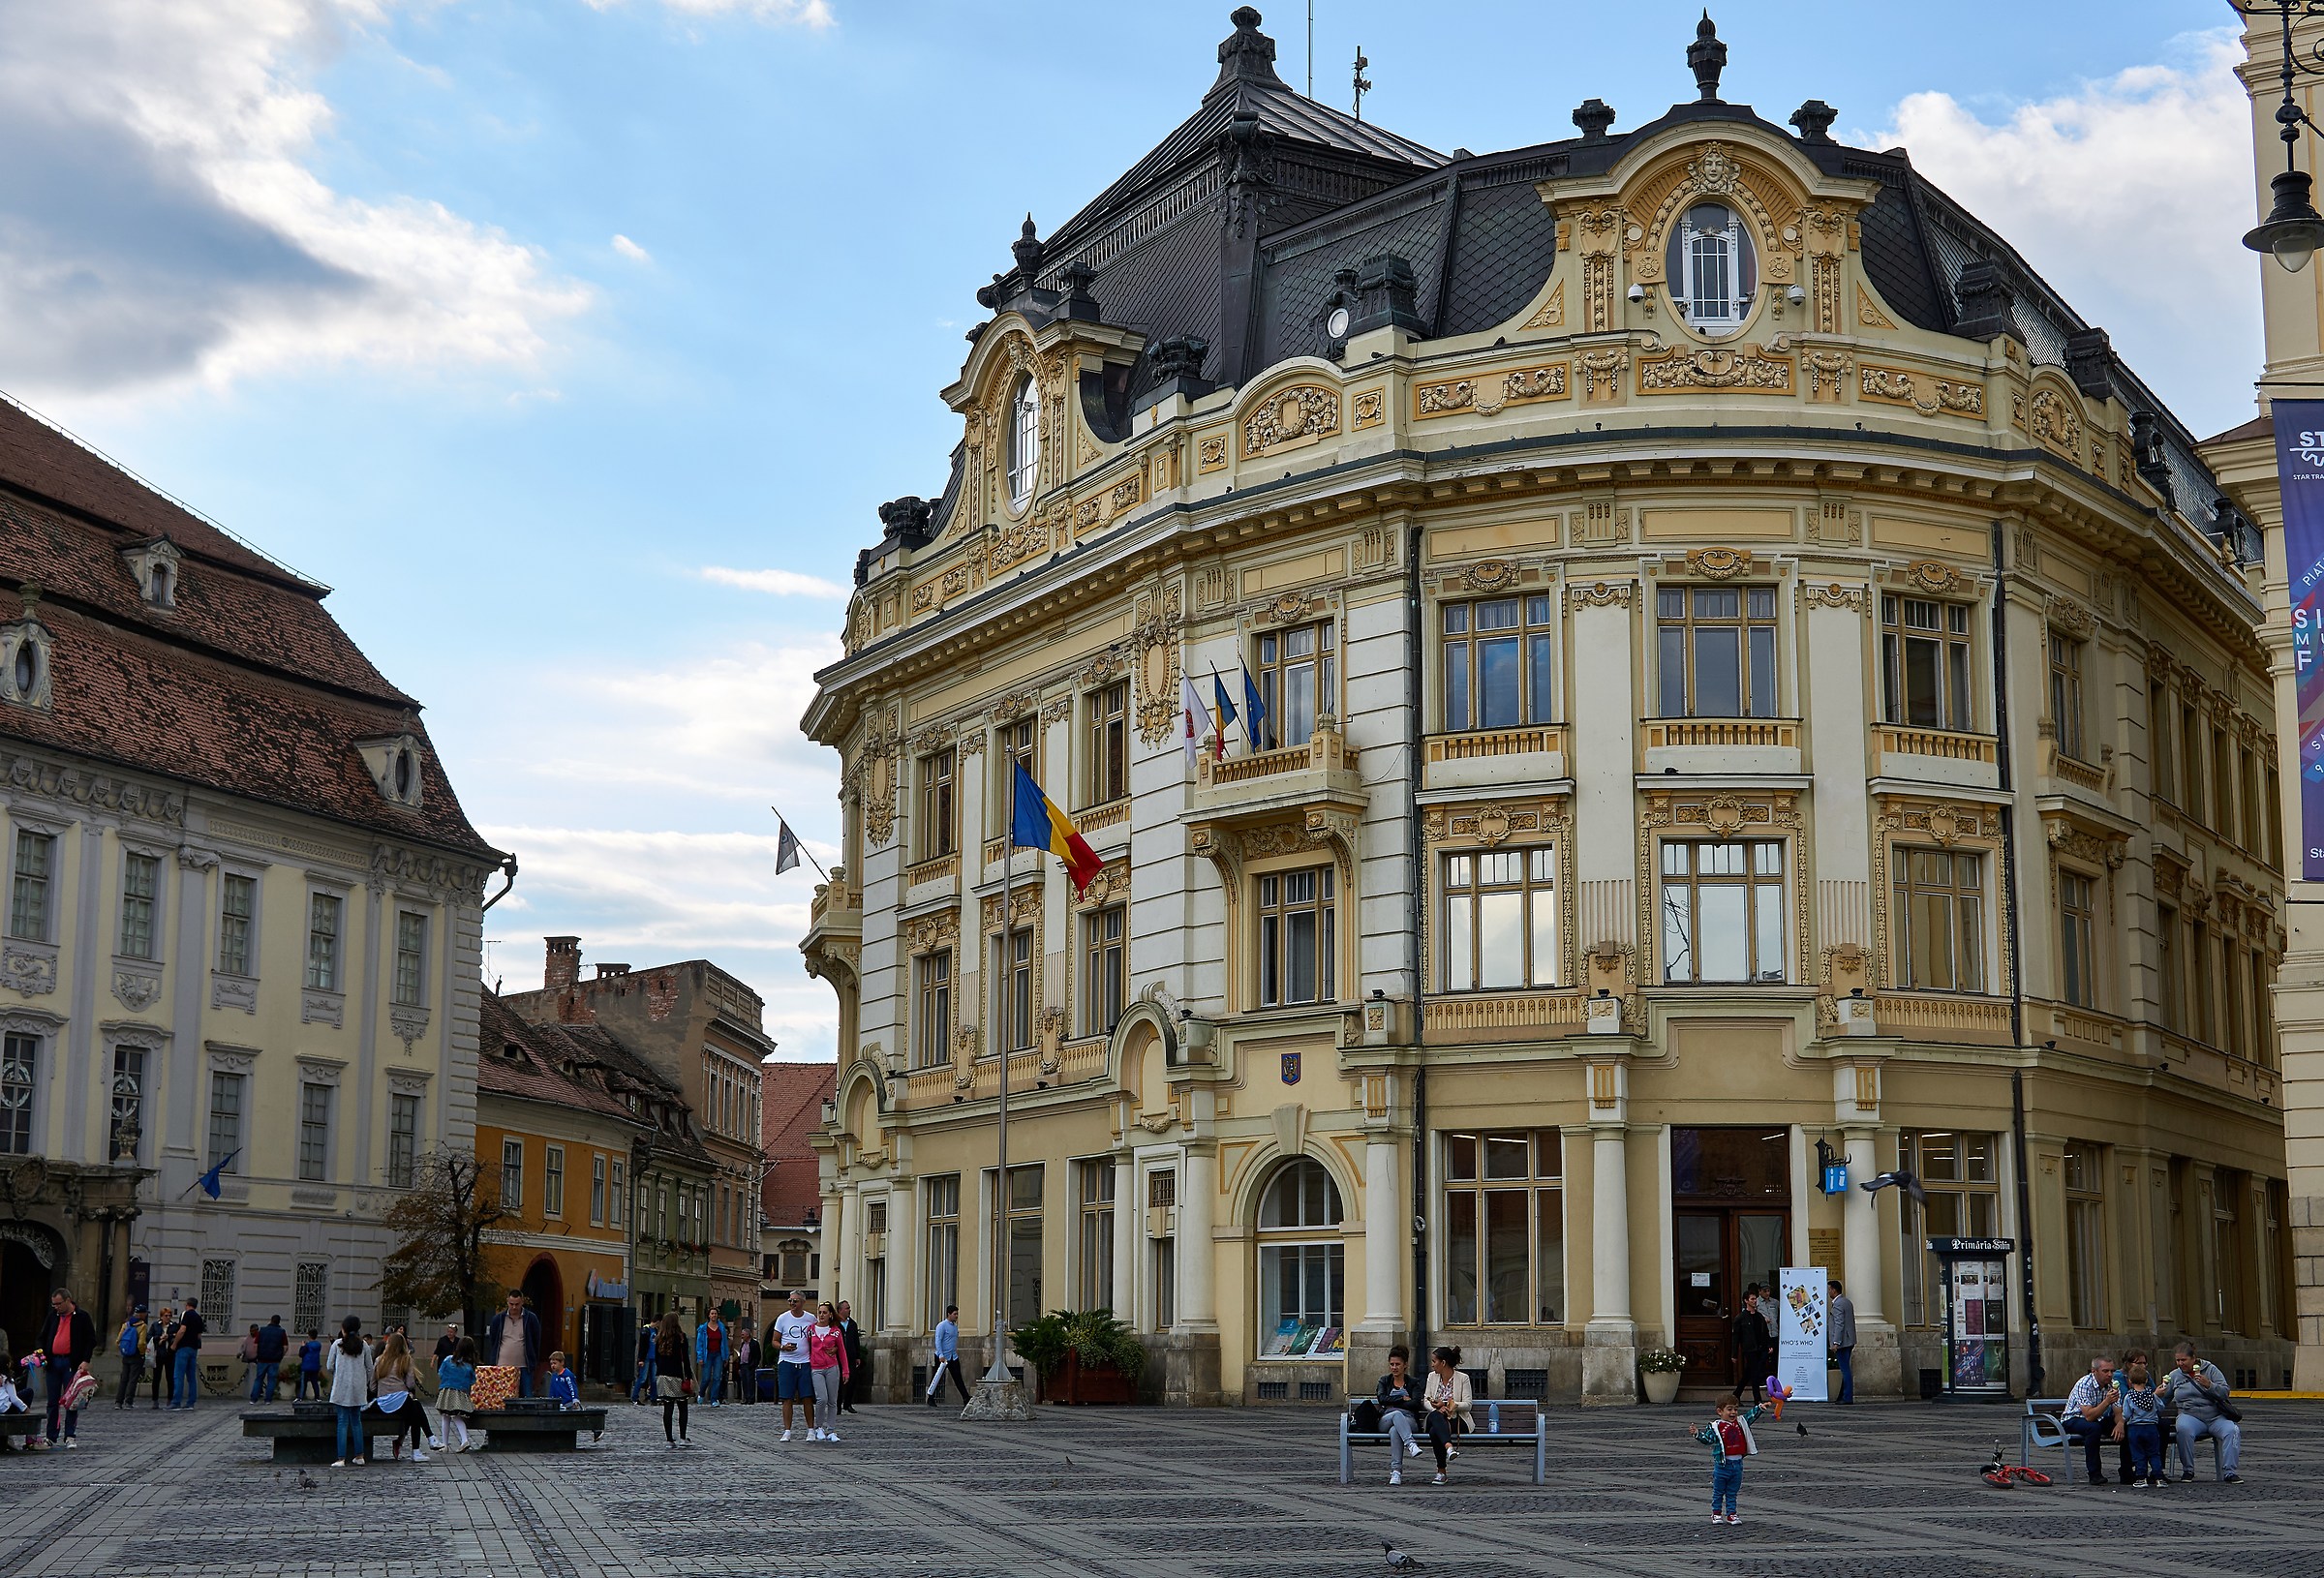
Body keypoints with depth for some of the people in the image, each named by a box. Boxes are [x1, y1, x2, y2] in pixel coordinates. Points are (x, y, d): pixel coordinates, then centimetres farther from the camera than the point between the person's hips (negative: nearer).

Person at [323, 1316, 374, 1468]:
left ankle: (342, 1459, -5)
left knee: (343, 1422, -1)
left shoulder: (337, 1344, -4)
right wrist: (366, 1384, 21)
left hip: (341, 1388, -2)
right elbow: (369, 1368, 6)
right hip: (358, 1389, 2)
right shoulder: (364, 1345, 2)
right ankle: (359, 1456, 12)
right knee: (356, 1421, 12)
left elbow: (329, 1367, 0)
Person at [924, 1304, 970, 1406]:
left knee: (958, 1379, 3)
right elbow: (938, 1341, -16)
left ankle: (966, 1399, -1)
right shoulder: (942, 1325, -10)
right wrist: (941, 1355, -23)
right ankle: (931, 1400, 10)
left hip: (953, 1357, 7)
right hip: (942, 1357, -7)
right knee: (937, 1379, 1)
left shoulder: (955, 1326, 14)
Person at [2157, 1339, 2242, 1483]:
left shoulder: (2210, 1369, 7)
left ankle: (2229, 1472, -26)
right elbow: (2164, 1401, 16)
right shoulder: (2174, 1375, 13)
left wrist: (2209, 1385, -18)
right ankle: (2187, 1470, -20)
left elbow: (2225, 1392, -2)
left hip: (2215, 1417, 0)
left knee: (2232, 1430, -30)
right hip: (2190, 1416, 0)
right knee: (2183, 1429, -36)